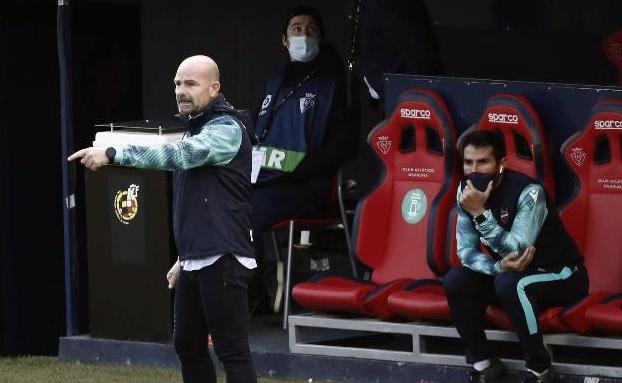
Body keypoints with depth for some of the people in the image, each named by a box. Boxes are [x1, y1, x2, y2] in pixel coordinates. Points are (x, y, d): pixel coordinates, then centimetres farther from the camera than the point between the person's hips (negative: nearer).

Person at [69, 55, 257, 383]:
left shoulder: (226, 129, -12)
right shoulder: (194, 131, 19)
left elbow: (176, 155, -29)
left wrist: (112, 154, -33)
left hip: (223, 260, -10)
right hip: (195, 262, 10)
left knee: (232, 351, -10)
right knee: (187, 344, 12)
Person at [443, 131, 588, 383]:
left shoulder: (528, 192, -27)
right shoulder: (467, 192, -8)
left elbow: (517, 252, -32)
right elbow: (466, 250, -9)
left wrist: (480, 213, -39)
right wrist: (498, 267, -30)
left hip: (561, 275, -6)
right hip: (513, 273, 6)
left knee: (511, 283, -35)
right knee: (455, 281, -15)